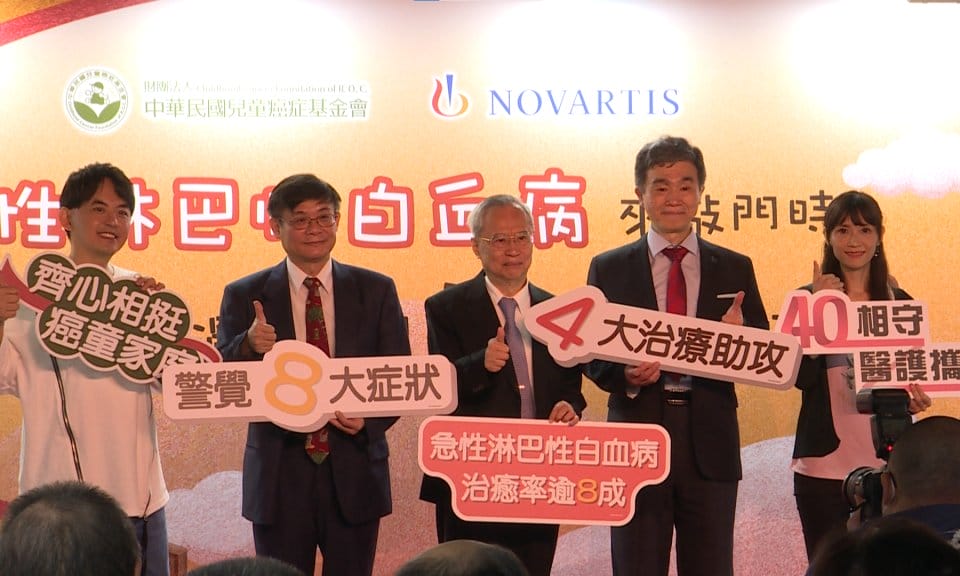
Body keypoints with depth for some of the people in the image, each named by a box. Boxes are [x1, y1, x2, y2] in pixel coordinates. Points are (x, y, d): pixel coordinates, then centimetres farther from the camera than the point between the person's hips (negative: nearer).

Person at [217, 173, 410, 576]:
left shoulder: (376, 291, 5)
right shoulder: (244, 297, 2)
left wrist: (371, 419, -15)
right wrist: (249, 347, -22)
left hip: (354, 474, 1)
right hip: (279, 477, -1)